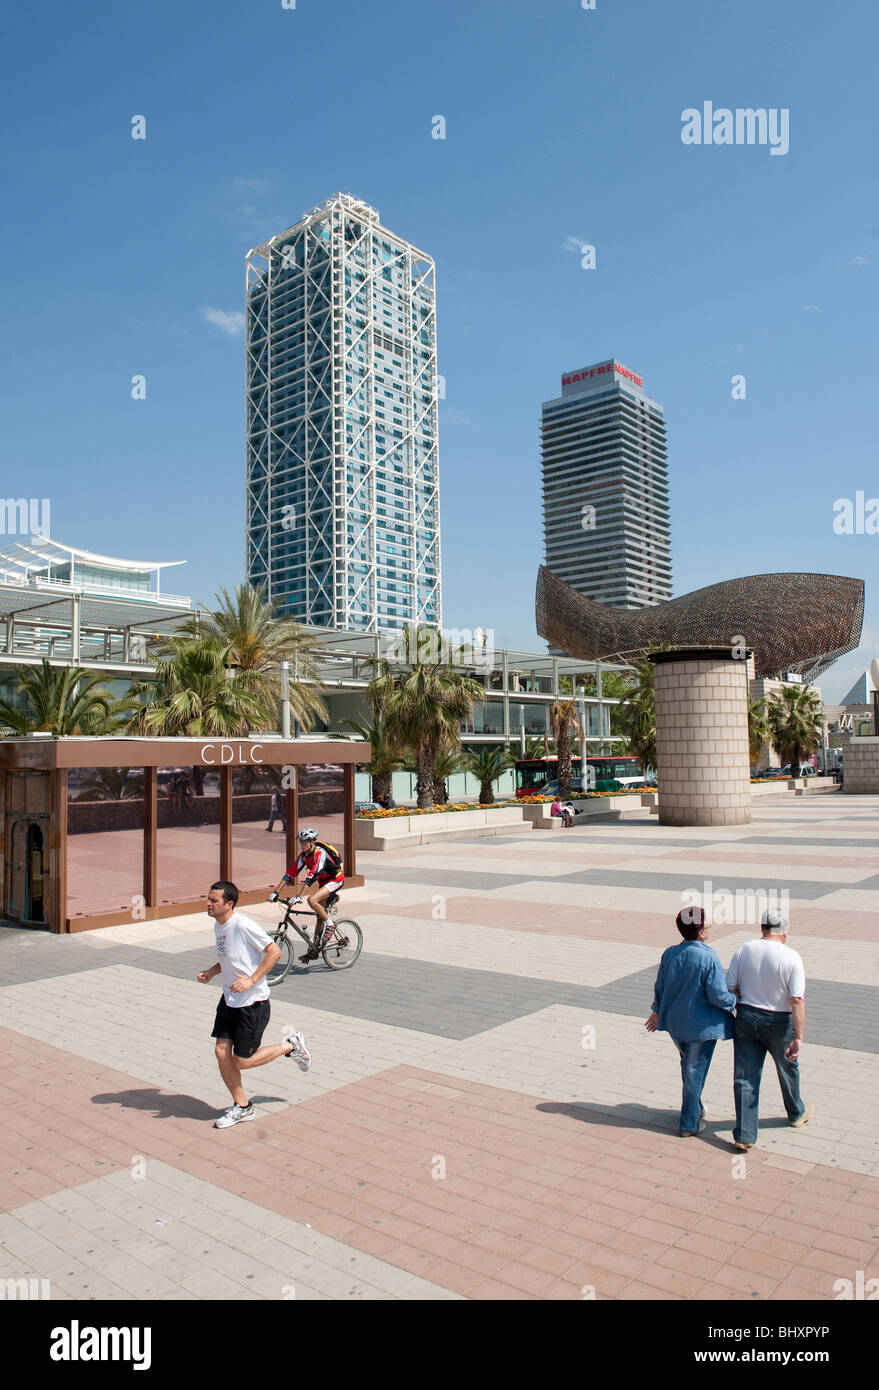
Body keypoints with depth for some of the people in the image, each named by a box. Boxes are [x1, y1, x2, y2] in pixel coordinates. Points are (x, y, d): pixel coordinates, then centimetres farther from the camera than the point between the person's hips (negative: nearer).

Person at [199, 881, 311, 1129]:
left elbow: (274, 951, -20)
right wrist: (210, 973, 4)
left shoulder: (243, 925, -22)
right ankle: (242, 1107, 24)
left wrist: (251, 980, -24)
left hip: (253, 1003, -8)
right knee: (221, 1052, 5)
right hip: (229, 1000, 8)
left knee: (242, 1061, 0)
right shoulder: (218, 926, 6)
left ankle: (290, 1046, 22)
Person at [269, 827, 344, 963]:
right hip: (323, 882, 8)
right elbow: (291, 873, -8)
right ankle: (314, 950, 16)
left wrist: (298, 897, -43)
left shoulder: (320, 854, -28)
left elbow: (311, 876, -37)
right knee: (319, 915, 8)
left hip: (335, 880, -8)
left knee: (311, 900, -28)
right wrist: (276, 892, -16)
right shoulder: (304, 855, -4)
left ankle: (330, 924, -8)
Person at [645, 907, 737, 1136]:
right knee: (695, 1071, 8)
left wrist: (657, 1011, 21)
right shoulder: (709, 958, -24)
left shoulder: (669, 954, -5)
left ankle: (695, 1108, 43)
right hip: (701, 1025, -6)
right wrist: (734, 1002, 2)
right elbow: (718, 996, -20)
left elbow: (660, 987, 5)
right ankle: (690, 1124, 19)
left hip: (675, 1022, 6)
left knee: (688, 1065, 26)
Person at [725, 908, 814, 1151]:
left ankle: (744, 1135, 6)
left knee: (745, 1077, 7)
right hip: (778, 1023, -2)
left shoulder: (744, 949, -5)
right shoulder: (791, 957, -15)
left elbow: (730, 988, -2)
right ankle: (796, 1114, 47)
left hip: (746, 1018, 2)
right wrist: (799, 1037, -17)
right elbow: (797, 1000, -20)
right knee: (788, 1069, 24)